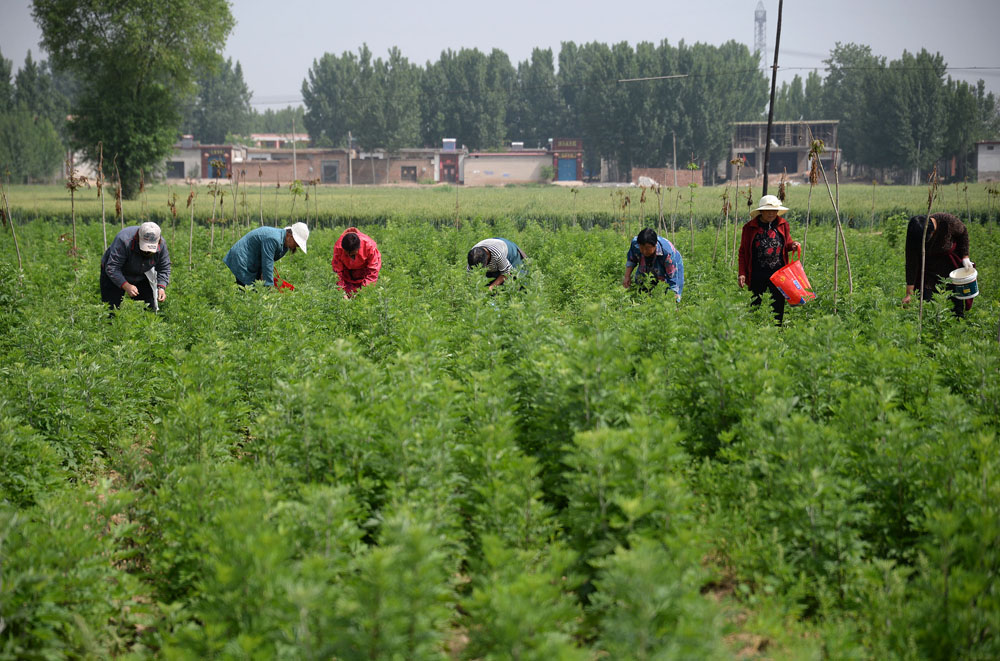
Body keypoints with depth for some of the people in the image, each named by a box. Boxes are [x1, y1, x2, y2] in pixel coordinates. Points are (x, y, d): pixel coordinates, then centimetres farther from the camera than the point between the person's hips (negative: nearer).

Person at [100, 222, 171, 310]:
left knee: (150, 307, -4)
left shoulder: (161, 245, -22)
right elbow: (112, 268, -35)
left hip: (141, 277, 4)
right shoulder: (123, 240, -36)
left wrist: (161, 287, -25)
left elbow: (164, 269, -8)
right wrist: (126, 286, -47)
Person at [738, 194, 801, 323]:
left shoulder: (783, 224, 9)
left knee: (777, 306, 2)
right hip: (757, 274, -2)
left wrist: (793, 245, -3)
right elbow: (743, 252, 5)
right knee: (755, 307, 3)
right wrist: (742, 273, -1)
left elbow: (787, 244, 22)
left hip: (778, 273, 2)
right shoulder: (750, 227, 1)